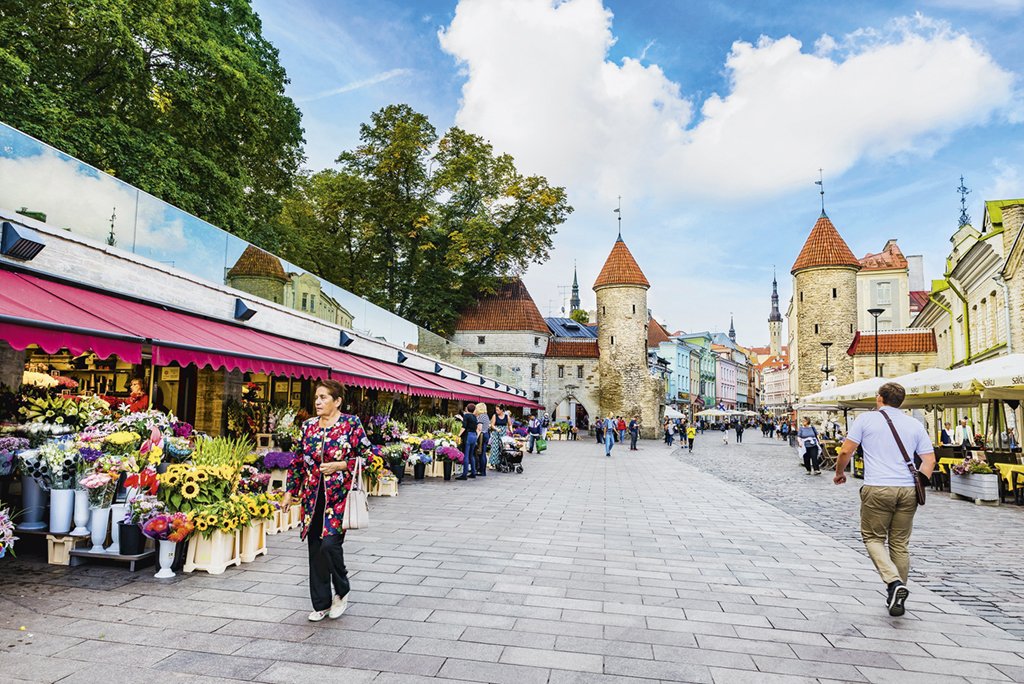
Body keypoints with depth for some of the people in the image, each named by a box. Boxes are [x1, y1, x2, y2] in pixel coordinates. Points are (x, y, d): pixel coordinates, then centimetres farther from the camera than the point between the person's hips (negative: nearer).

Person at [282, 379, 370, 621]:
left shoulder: (351, 424, -5)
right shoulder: (309, 426, 9)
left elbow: (366, 457, -5)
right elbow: (299, 461, 15)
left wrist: (339, 465, -14)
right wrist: (290, 492, 13)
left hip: (339, 495, -5)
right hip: (313, 497, 5)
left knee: (330, 544, -16)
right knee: (315, 550, 8)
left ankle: (342, 592, 12)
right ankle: (321, 604, 23)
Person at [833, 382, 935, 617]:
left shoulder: (866, 419, 2)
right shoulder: (915, 425, 12)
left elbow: (846, 451, -2)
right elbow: (929, 461, 9)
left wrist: (839, 473, 15)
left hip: (877, 489, -4)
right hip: (907, 490, 4)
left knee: (873, 538, 9)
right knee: (900, 544, 13)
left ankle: (894, 582, -12)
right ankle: (898, 597, 19)